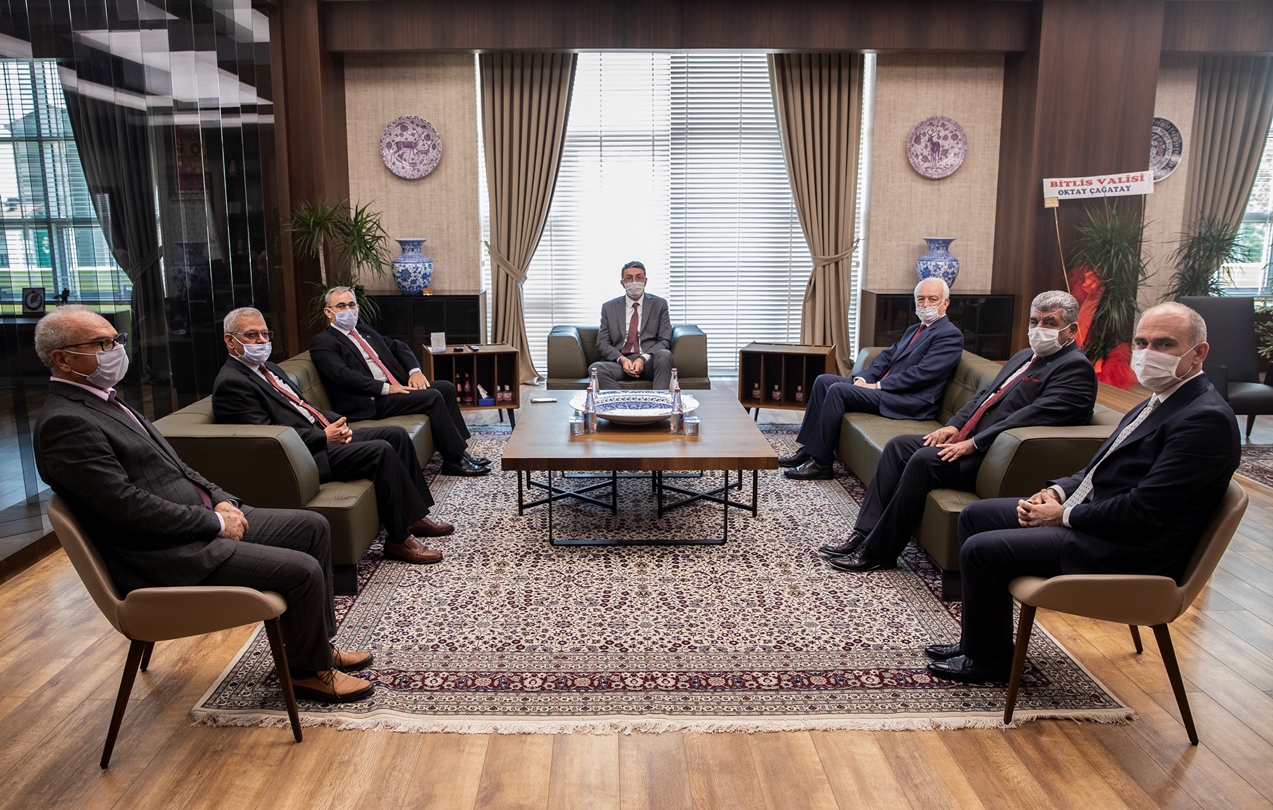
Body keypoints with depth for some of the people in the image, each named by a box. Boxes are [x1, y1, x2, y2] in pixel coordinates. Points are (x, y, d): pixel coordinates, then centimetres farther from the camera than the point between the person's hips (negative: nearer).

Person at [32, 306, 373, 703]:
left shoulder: (103, 400, 14)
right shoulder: (64, 424, -18)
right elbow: (128, 506, -24)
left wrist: (221, 500, 3)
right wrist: (215, 522, -17)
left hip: (203, 520, 10)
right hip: (165, 556, -10)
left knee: (313, 527, 9)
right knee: (302, 570, -19)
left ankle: (319, 643, 20)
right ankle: (309, 670, 6)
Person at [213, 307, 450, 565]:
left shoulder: (268, 368, 18)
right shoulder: (231, 383, -12)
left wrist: (336, 422, 1)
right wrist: (324, 437, -21)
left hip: (323, 434, 10)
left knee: (396, 434, 2)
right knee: (381, 451, -24)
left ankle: (414, 515, 9)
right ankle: (398, 539, -14)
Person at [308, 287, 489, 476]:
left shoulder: (364, 330, 22)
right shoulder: (322, 342, -4)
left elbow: (398, 347, 23)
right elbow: (343, 375, -18)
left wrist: (415, 371, 2)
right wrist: (386, 388, -21)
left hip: (395, 386, 9)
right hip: (371, 401, -9)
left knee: (446, 387, -5)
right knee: (432, 397, -22)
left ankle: (460, 448, -2)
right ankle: (456, 460, -15)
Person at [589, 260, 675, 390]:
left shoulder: (659, 305, 12)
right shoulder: (609, 307, 15)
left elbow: (664, 341, 4)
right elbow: (602, 343, 9)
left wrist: (643, 359, -14)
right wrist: (621, 359, -12)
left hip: (649, 361, 0)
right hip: (619, 361, 1)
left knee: (664, 355, -35)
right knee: (595, 368, -31)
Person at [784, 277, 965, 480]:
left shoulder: (950, 335, -7)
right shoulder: (913, 330, 22)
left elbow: (921, 374, -17)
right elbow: (886, 357, 17)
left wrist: (878, 386, -16)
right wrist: (863, 379, -2)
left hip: (910, 401, -9)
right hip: (885, 388, 9)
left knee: (838, 390, -23)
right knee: (824, 381, -1)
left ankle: (820, 462, -17)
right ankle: (809, 448, -3)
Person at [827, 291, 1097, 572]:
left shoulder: (1076, 367, -9)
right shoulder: (1024, 356, 21)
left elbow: (1034, 416, -21)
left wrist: (973, 443, -22)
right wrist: (954, 425, 3)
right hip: (967, 440, 10)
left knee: (924, 460, -27)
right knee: (898, 446, -3)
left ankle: (879, 552, -17)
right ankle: (865, 534, -4)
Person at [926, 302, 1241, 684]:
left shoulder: (1206, 419, -21)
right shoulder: (1162, 401, 12)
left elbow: (1145, 510, -26)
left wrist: (1065, 515, -15)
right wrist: (1058, 491, 0)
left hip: (1126, 551, -10)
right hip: (1091, 515, 11)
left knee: (981, 550, -15)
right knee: (975, 516, 10)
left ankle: (990, 658, 9)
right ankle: (979, 640, 20)